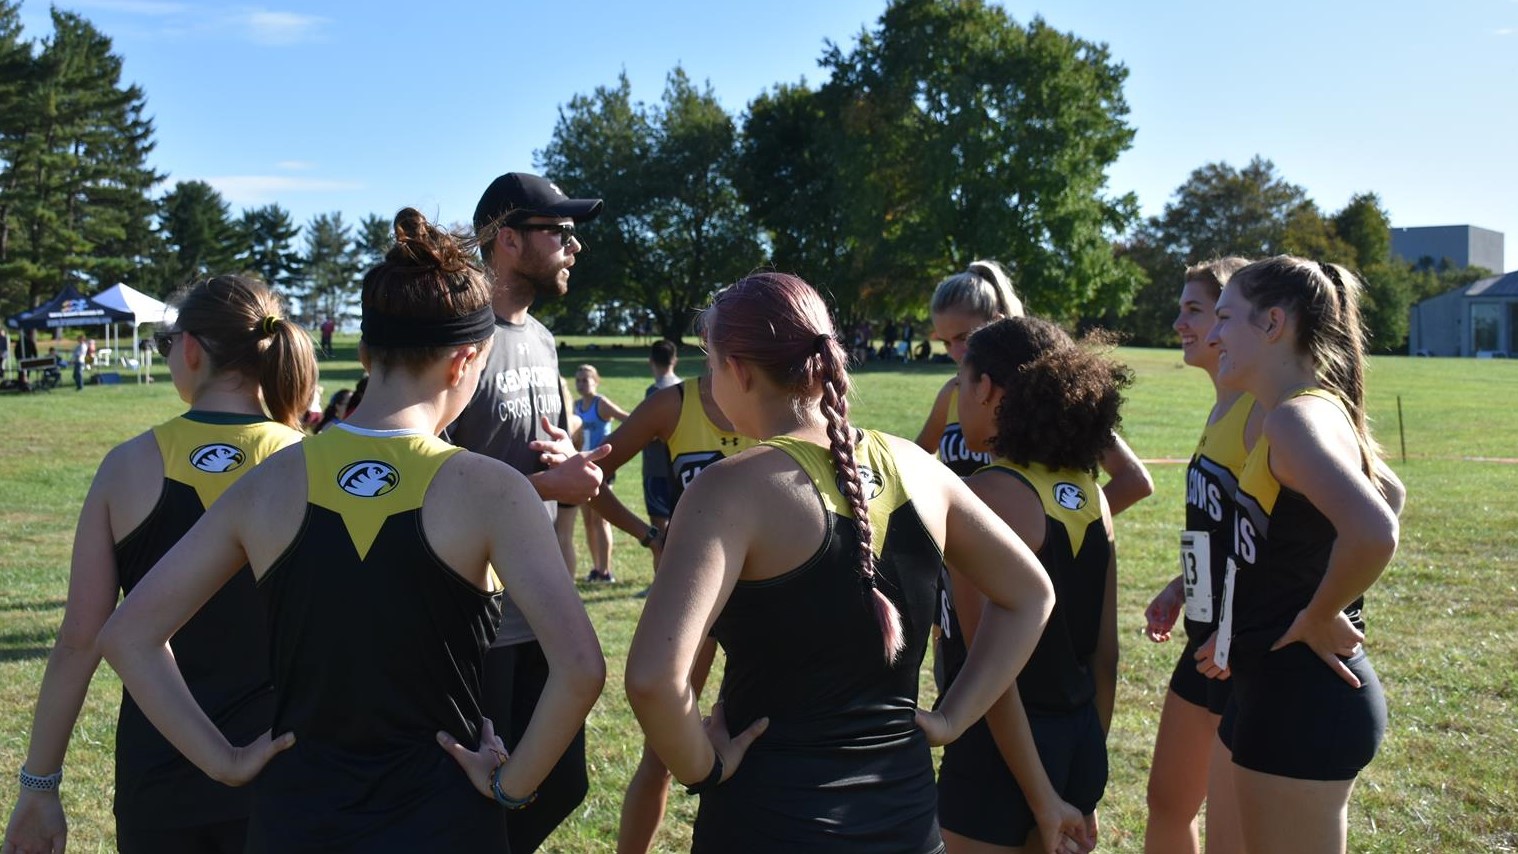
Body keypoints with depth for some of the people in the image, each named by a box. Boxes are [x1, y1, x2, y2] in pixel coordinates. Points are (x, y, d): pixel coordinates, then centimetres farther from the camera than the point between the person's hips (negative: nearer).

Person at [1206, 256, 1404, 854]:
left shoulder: (1298, 418, -20)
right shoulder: (1317, 411, 9)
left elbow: (1374, 532, -37)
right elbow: (1389, 494, 28)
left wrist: (1319, 619, -21)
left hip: (1300, 701, -10)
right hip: (1280, 691, 10)